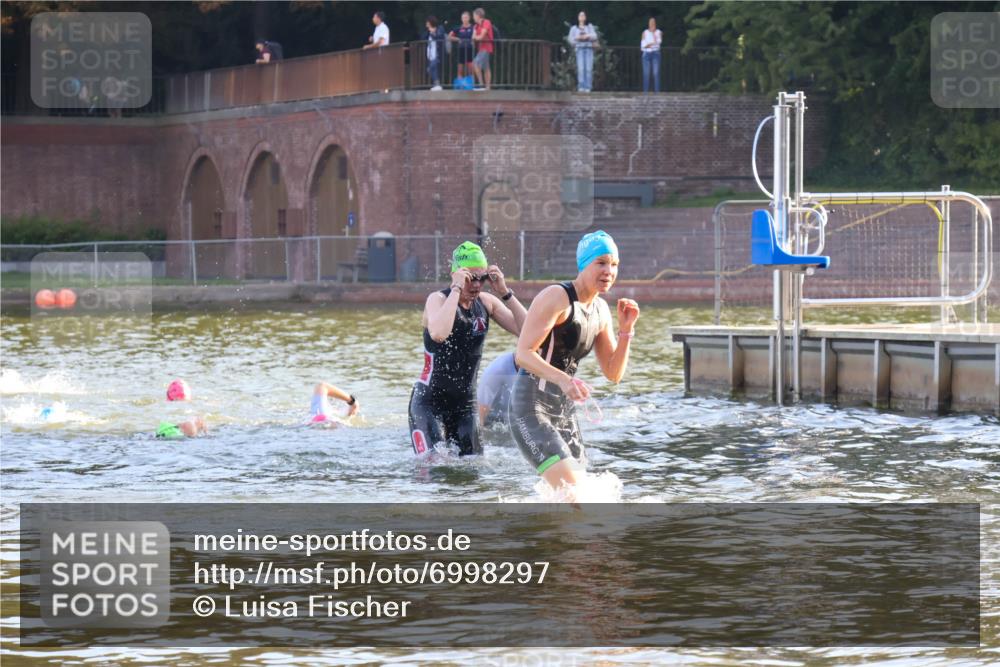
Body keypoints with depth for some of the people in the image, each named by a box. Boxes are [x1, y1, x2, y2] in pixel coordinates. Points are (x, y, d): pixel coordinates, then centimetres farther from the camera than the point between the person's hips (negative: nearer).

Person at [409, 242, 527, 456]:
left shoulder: (486, 303, 4)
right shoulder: (438, 300, -11)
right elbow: (438, 334, -35)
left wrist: (505, 292, -13)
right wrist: (457, 289, -28)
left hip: (465, 403, 5)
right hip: (430, 400, -5)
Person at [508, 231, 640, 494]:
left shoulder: (600, 310, 13)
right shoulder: (556, 298, -13)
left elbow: (613, 374, 15)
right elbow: (523, 354, -21)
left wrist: (626, 330, 1)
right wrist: (563, 379, -36)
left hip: (564, 410, 9)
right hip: (531, 407, -9)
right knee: (568, 489, -25)